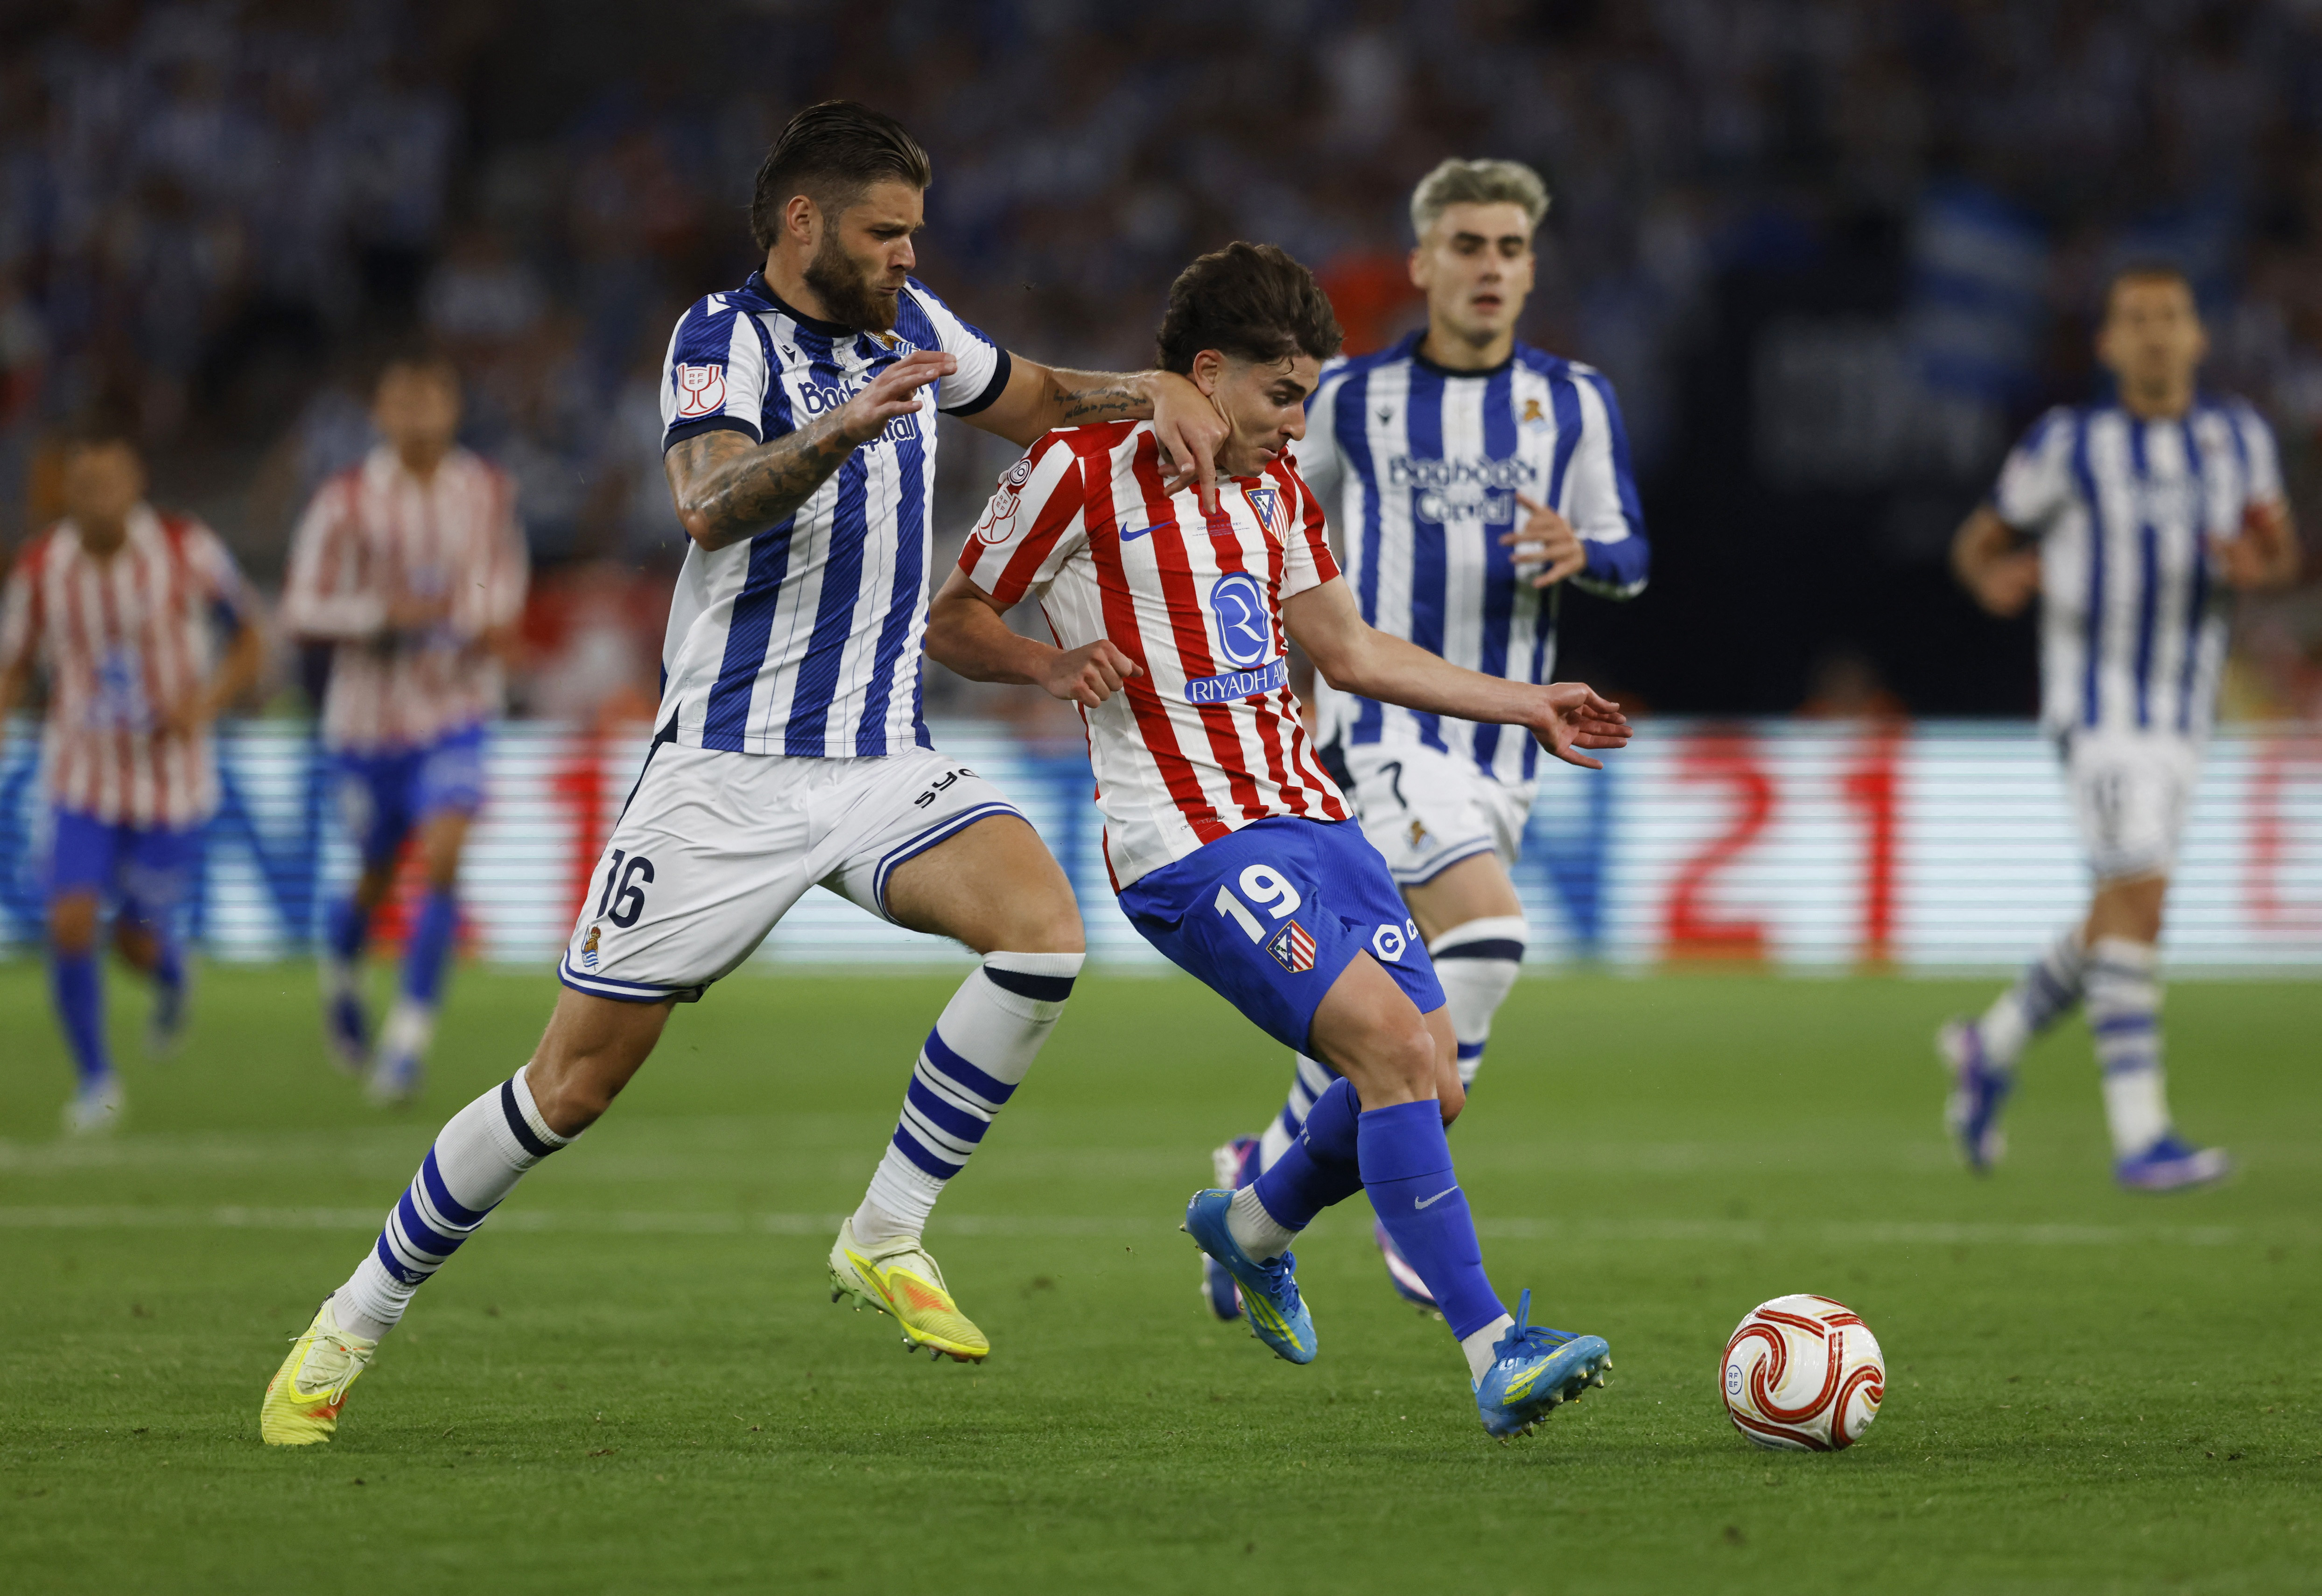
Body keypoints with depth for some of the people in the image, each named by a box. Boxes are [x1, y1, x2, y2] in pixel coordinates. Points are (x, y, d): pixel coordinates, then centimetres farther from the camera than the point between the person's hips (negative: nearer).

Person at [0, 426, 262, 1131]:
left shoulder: (187, 551, -12)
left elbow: (250, 644, -1)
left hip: (171, 778, -1)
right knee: (70, 926, -15)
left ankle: (170, 974, 42)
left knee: (138, 945, 3)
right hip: (83, 782, 1)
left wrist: (204, 705, -18)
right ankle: (96, 1079, 6)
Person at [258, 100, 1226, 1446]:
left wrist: (1154, 391, 7)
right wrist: (840, 430, -45)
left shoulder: (908, 326, 9)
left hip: (883, 762, 5)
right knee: (576, 1081, -4)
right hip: (729, 768, -5)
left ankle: (889, 1234, -9)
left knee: (1044, 926, -23)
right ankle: (357, 1321, 14)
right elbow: (712, 507, -29)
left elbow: (1043, 402, 27)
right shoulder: (725, 339, -10)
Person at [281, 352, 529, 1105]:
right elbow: (302, 611, -11)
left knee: (442, 860, -19)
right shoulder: (346, 502, -11)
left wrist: (501, 624, -4)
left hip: (457, 711, 1)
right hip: (371, 714, -1)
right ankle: (341, 970, 46)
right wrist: (385, 614, -26)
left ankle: (412, 1031, -12)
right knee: (378, 878, 12)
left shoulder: (490, 492, -1)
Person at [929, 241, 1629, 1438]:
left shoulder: (1272, 487, 17)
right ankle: (1494, 1355, -22)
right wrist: (1050, 663, -17)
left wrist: (1529, 706, 25)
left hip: (1306, 814, 8)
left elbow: (1347, 650, 27)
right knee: (1394, 1046, -22)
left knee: (1430, 1089, 1)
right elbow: (949, 623, 3)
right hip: (1188, 844, -8)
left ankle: (1252, 1228, 31)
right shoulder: (1080, 472, -4)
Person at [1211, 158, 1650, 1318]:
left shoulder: (1575, 402, 7)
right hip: (1383, 728, -4)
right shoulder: (1353, 398, 3)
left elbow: (1629, 556, 3)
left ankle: (1267, 1172, 31)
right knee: (1486, 936, -25)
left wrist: (1579, 553, -19)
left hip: (1500, 744, 4)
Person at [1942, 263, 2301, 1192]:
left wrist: (2259, 567, -12)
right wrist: (1995, 579, -19)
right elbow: (1979, 541, 5)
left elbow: (2284, 557, 13)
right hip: (2096, 698, -6)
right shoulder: (2068, 445, -5)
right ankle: (2141, 1137, -21)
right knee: (2138, 895, -20)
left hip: (2185, 714, 6)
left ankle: (1992, 1048, 38)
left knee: (2118, 922, 12)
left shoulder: (2237, 437, 6)